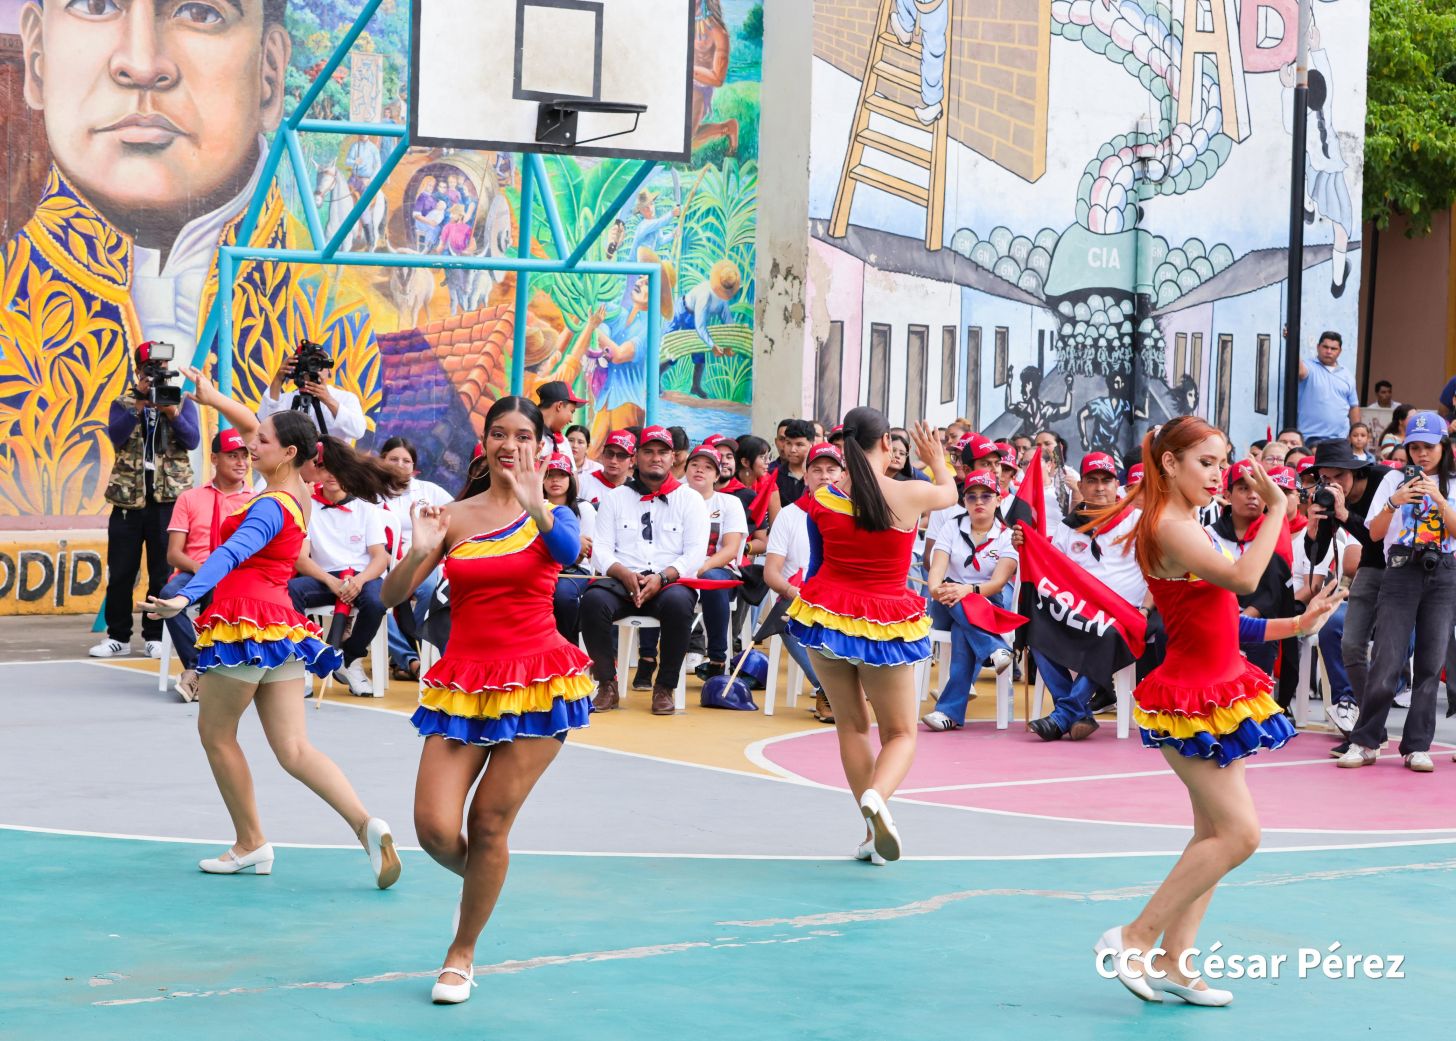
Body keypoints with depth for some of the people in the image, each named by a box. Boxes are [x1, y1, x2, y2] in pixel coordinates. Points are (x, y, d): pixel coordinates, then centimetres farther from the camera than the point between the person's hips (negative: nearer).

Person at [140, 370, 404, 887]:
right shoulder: (297, 491, 12)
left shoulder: (270, 507, -13)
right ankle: (367, 825, -17)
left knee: (215, 733, 10)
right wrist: (213, 399, 37)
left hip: (247, 622, -8)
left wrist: (185, 597, -42)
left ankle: (251, 845, 15)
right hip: (282, 625, 8)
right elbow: (256, 425, 29)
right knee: (294, 750, 2)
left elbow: (231, 553, -30)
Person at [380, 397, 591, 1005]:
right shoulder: (454, 517, 4)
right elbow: (392, 596, 0)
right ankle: (480, 882, 28)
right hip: (464, 685, 2)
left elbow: (569, 550, -24)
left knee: (489, 825, -1)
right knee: (435, 829, -8)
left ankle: (462, 954, 18)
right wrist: (418, 552, -20)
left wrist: (535, 502, -42)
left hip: (536, 680, -2)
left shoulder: (549, 514, 1)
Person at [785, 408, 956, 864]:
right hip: (884, 628, -2)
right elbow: (949, 493, 15)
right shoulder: (911, 496, -10)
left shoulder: (822, 500, -6)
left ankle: (873, 832, 15)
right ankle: (877, 795, -22)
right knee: (901, 733, 9)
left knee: (852, 726, 17)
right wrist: (937, 461, 35)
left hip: (825, 618, 2)